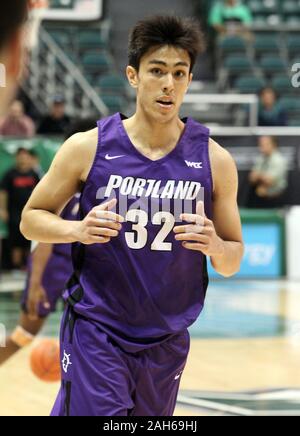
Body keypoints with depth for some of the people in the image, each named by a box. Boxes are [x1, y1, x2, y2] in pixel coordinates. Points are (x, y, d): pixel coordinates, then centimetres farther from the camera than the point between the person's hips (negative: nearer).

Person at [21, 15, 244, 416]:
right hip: (95, 334, -3)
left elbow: (232, 263, 6)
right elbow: (31, 220, 4)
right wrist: (79, 230, -16)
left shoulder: (215, 161, -2)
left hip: (167, 343, 3)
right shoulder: (88, 147, -6)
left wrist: (215, 246, -18)